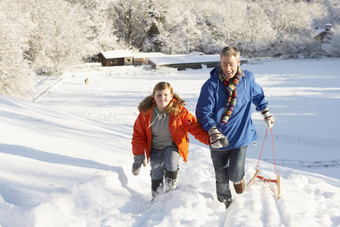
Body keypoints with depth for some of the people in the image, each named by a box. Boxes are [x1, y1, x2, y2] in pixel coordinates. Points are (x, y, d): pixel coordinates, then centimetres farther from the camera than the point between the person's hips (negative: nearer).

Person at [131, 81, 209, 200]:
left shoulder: (179, 111, -17)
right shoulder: (145, 113, -12)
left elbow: (195, 127, -14)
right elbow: (138, 135, -2)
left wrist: (210, 139, -30)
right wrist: (138, 156, -9)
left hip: (173, 146, -2)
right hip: (155, 149, 2)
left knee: (171, 166, -27)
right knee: (156, 178, -3)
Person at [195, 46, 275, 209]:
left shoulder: (248, 79, -4)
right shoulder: (212, 84, -14)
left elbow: (258, 96, 18)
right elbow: (203, 112, -14)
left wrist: (266, 113, 21)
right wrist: (213, 131, -27)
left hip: (241, 137, 1)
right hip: (218, 140, 0)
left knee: (235, 174, -9)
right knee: (221, 178, 11)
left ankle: (238, 178, 30)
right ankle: (225, 206, 37)